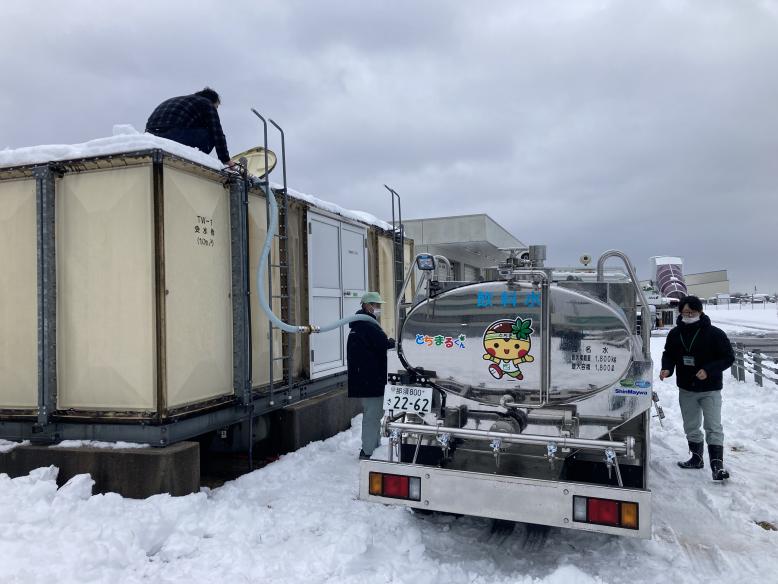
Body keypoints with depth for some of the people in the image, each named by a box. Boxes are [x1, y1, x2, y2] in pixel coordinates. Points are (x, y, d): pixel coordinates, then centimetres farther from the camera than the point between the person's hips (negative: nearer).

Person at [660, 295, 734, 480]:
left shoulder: (714, 333, -13)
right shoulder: (675, 334, 0)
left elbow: (728, 357, -10)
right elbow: (669, 354, 11)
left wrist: (708, 370, -23)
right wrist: (667, 369, -9)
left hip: (710, 390, -5)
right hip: (686, 389, 5)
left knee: (713, 428, -8)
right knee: (691, 427, 16)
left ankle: (717, 466, -5)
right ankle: (696, 459, 32)